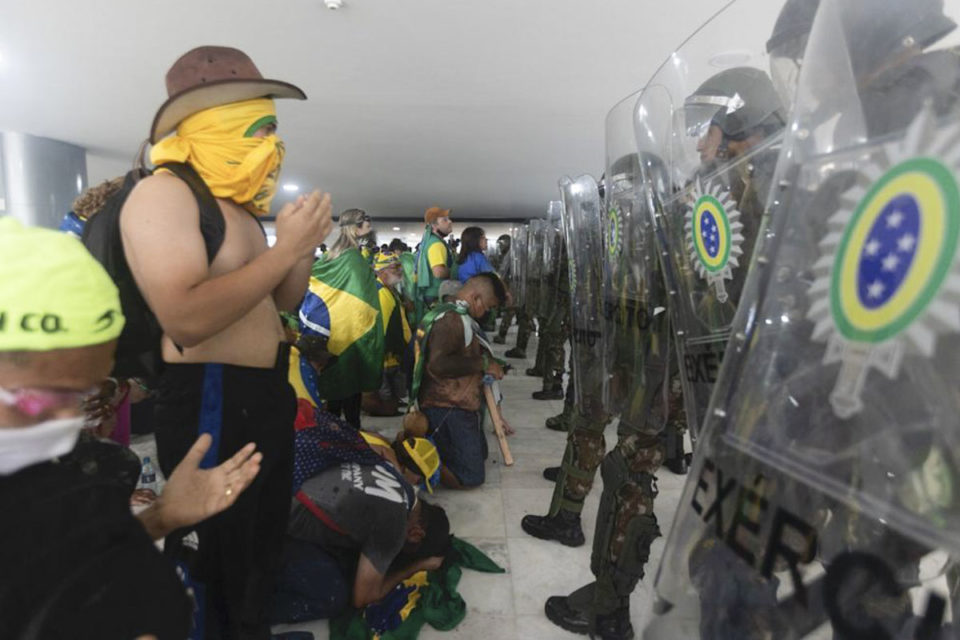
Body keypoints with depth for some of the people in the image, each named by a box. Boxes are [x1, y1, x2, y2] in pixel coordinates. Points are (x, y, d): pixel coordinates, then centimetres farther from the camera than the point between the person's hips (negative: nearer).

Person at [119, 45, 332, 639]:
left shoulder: (239, 206, 11)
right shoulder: (163, 194, -17)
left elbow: (283, 301, 13)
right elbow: (186, 319, -31)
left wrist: (305, 244, -4)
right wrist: (285, 248, -24)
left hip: (268, 397, 9)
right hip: (209, 408, -9)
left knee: (263, 550, 26)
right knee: (215, 575, 11)